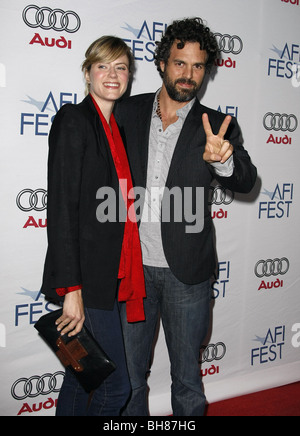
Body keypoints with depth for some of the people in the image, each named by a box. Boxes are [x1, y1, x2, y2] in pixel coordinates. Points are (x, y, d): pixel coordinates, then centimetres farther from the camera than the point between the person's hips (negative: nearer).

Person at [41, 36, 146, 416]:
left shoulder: (114, 127, 16)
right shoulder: (73, 120, -9)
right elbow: (61, 208, -16)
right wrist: (71, 288, -20)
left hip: (109, 277, 8)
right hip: (86, 278, -8)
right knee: (114, 387, 0)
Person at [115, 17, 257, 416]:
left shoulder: (217, 126, -1)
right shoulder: (129, 112, 3)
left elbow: (246, 182, -15)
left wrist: (223, 160, -38)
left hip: (186, 272, -1)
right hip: (133, 267, 2)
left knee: (187, 376, 14)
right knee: (128, 376, 17)